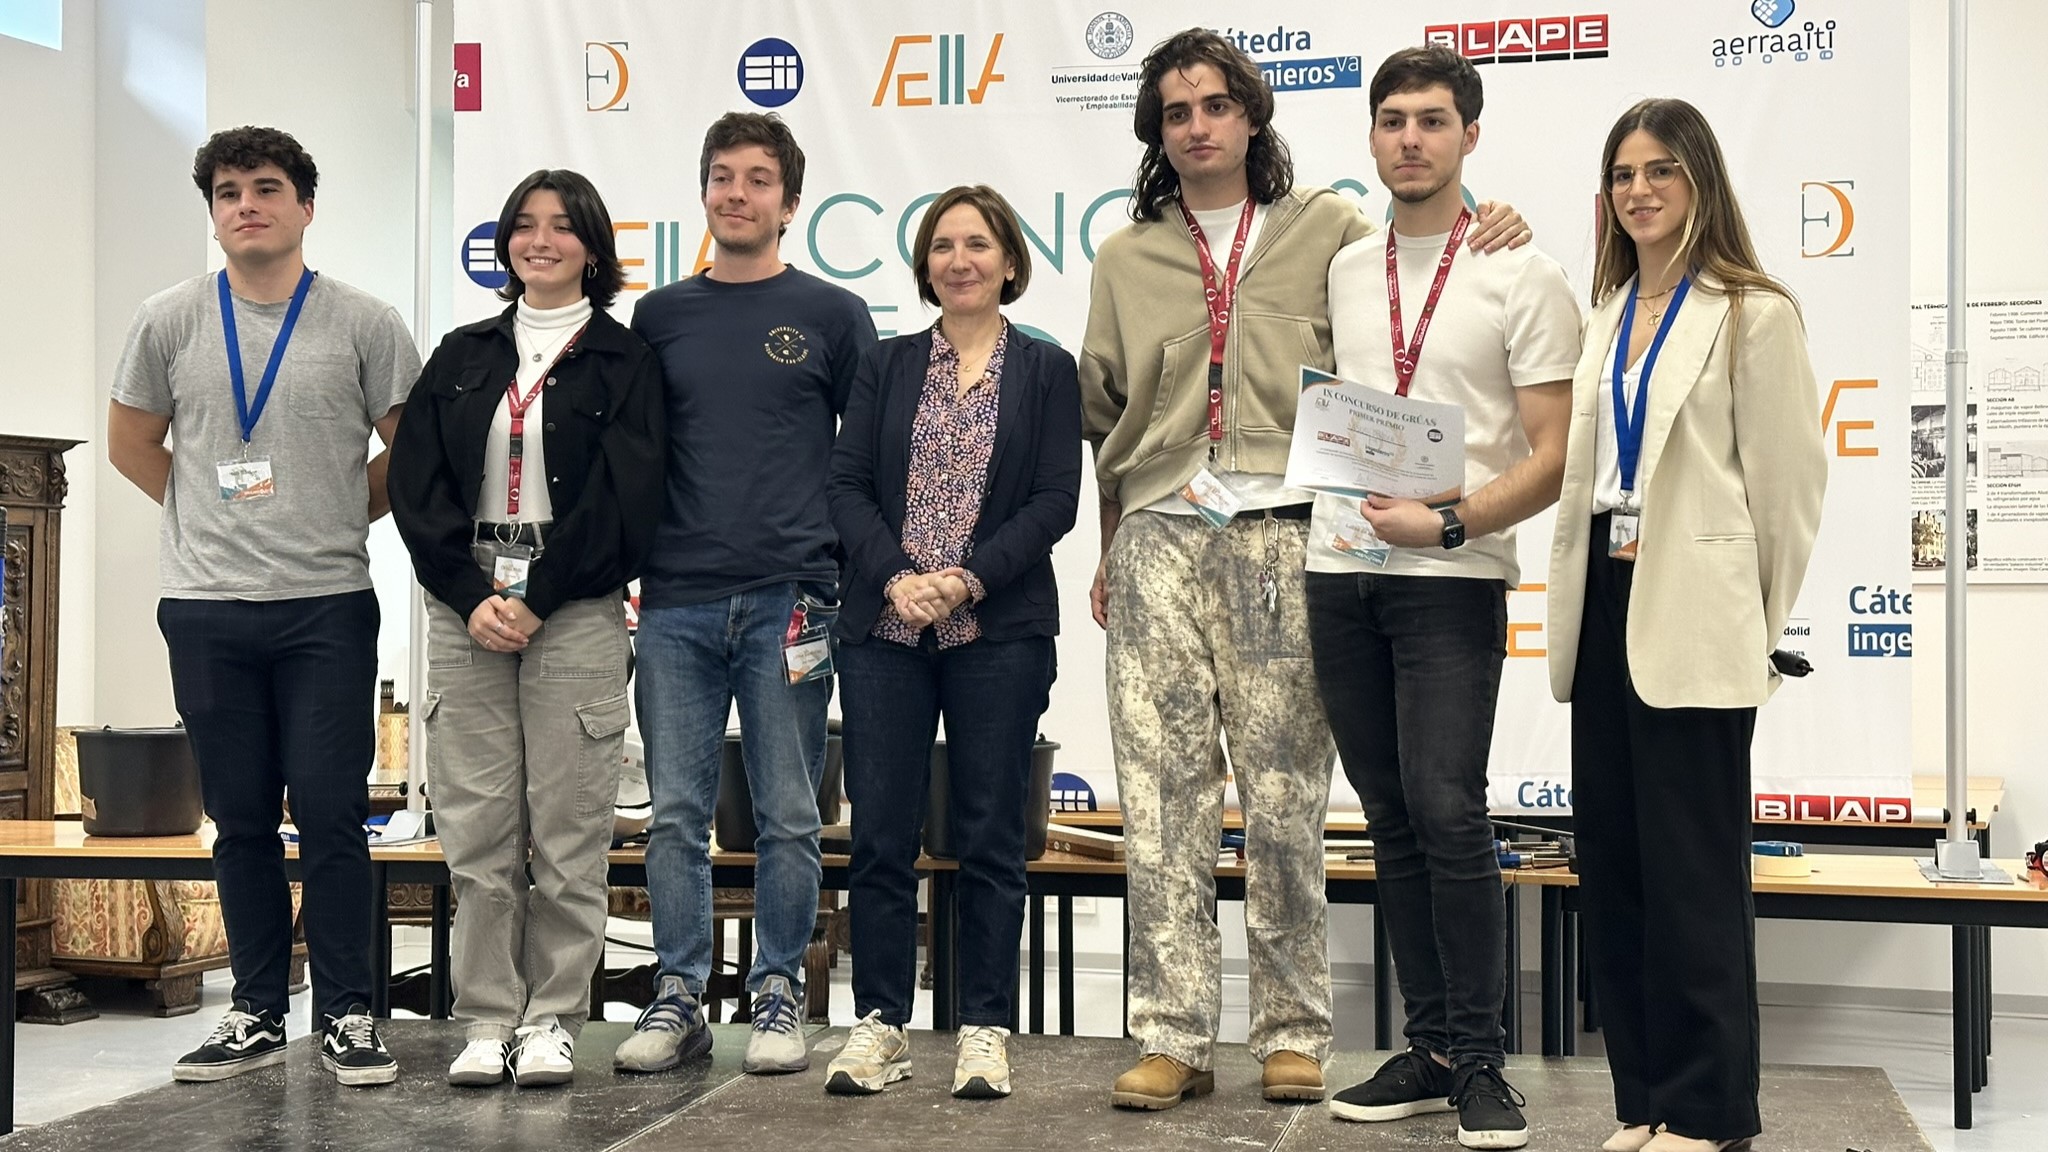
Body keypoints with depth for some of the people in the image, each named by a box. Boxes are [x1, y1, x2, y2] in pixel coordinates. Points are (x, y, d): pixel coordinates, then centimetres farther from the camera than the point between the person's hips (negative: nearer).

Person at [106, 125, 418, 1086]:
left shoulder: (363, 324, 0)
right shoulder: (169, 321, 5)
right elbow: (131, 443, 16)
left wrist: (344, 517, 4)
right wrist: (210, 513, 12)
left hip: (328, 606, -2)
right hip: (206, 608, 2)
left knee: (331, 814, -2)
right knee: (240, 818, 9)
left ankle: (346, 1016, 8)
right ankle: (256, 1014, 19)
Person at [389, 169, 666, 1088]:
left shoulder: (623, 360, 5)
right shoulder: (463, 357, 15)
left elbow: (624, 496, -5)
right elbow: (416, 482, 7)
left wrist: (537, 599, -10)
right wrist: (471, 596, -6)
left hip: (575, 611, -3)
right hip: (467, 608, 3)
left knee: (568, 828, -2)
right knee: (475, 828, 2)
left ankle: (553, 1020, 8)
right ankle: (487, 1020, 10)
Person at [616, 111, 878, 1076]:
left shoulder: (831, 316, 6)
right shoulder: (659, 316, 13)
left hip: (788, 600, -2)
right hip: (675, 603, 2)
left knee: (788, 817, 3)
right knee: (676, 815, 4)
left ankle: (778, 999, 13)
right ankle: (678, 999, 13)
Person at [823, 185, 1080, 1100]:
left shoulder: (1046, 371, 7)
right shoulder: (886, 366, 12)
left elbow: (1055, 501, -2)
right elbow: (848, 484, 4)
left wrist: (967, 578, -15)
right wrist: (896, 577, -13)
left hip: (999, 632, -2)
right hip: (883, 632, 2)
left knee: (990, 837, 3)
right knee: (879, 835, 2)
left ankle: (985, 1032, 11)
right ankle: (879, 1026, 12)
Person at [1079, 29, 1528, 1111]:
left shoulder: (1328, 229, 9)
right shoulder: (1127, 259, 16)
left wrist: (1489, 238, -10)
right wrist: (1109, 551, 20)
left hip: (1279, 535, -2)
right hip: (1159, 540, 2)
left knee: (1284, 796, -1)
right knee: (1161, 795, -1)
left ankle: (1294, 1032, 10)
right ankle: (1174, 1037, 5)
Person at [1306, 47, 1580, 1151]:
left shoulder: (1522, 275, -1)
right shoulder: (1340, 271, 13)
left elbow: (1553, 455, -6)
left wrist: (1451, 521, -18)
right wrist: (1327, 517, 8)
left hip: (1452, 577, -5)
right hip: (1340, 573, 5)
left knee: (1446, 811, -13)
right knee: (1392, 820, 8)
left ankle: (1479, 1060, 0)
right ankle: (1430, 1048, 17)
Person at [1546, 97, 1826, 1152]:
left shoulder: (1752, 315, -5)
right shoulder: (1605, 315, 15)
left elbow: (1786, 482, -5)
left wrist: (1759, 626, -1)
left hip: (1690, 621, -7)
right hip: (1605, 608, 7)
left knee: (1691, 867, -1)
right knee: (1611, 862, 9)